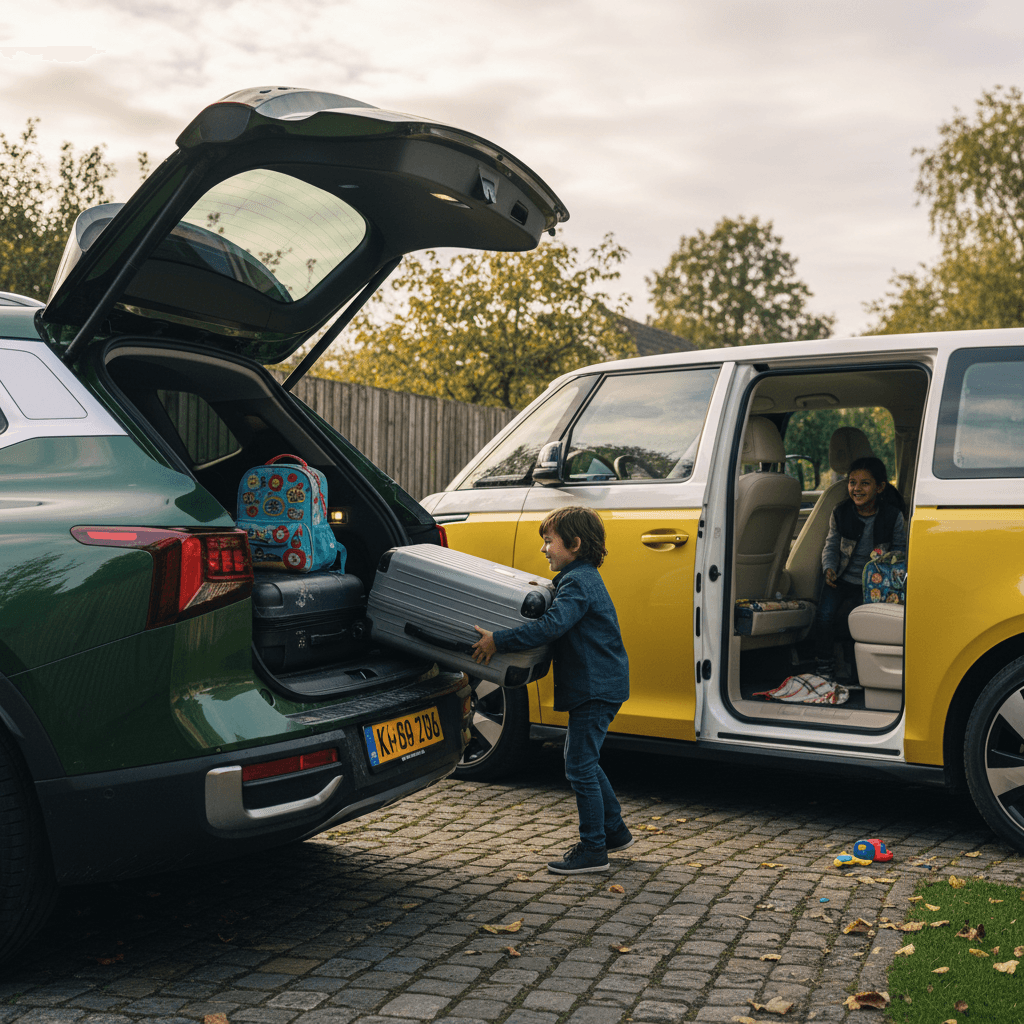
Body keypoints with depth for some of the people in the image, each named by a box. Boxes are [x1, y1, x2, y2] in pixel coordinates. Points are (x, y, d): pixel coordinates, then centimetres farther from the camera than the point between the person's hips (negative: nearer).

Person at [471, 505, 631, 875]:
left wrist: (498, 640, -31)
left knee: (580, 766, -5)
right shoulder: (583, 579, 16)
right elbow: (561, 622, 21)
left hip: (595, 687, -11)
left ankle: (593, 850, 2)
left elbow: (552, 625, -31)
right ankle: (614, 831, 30)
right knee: (583, 762, 20)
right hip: (600, 684, 11)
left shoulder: (578, 582, -17)